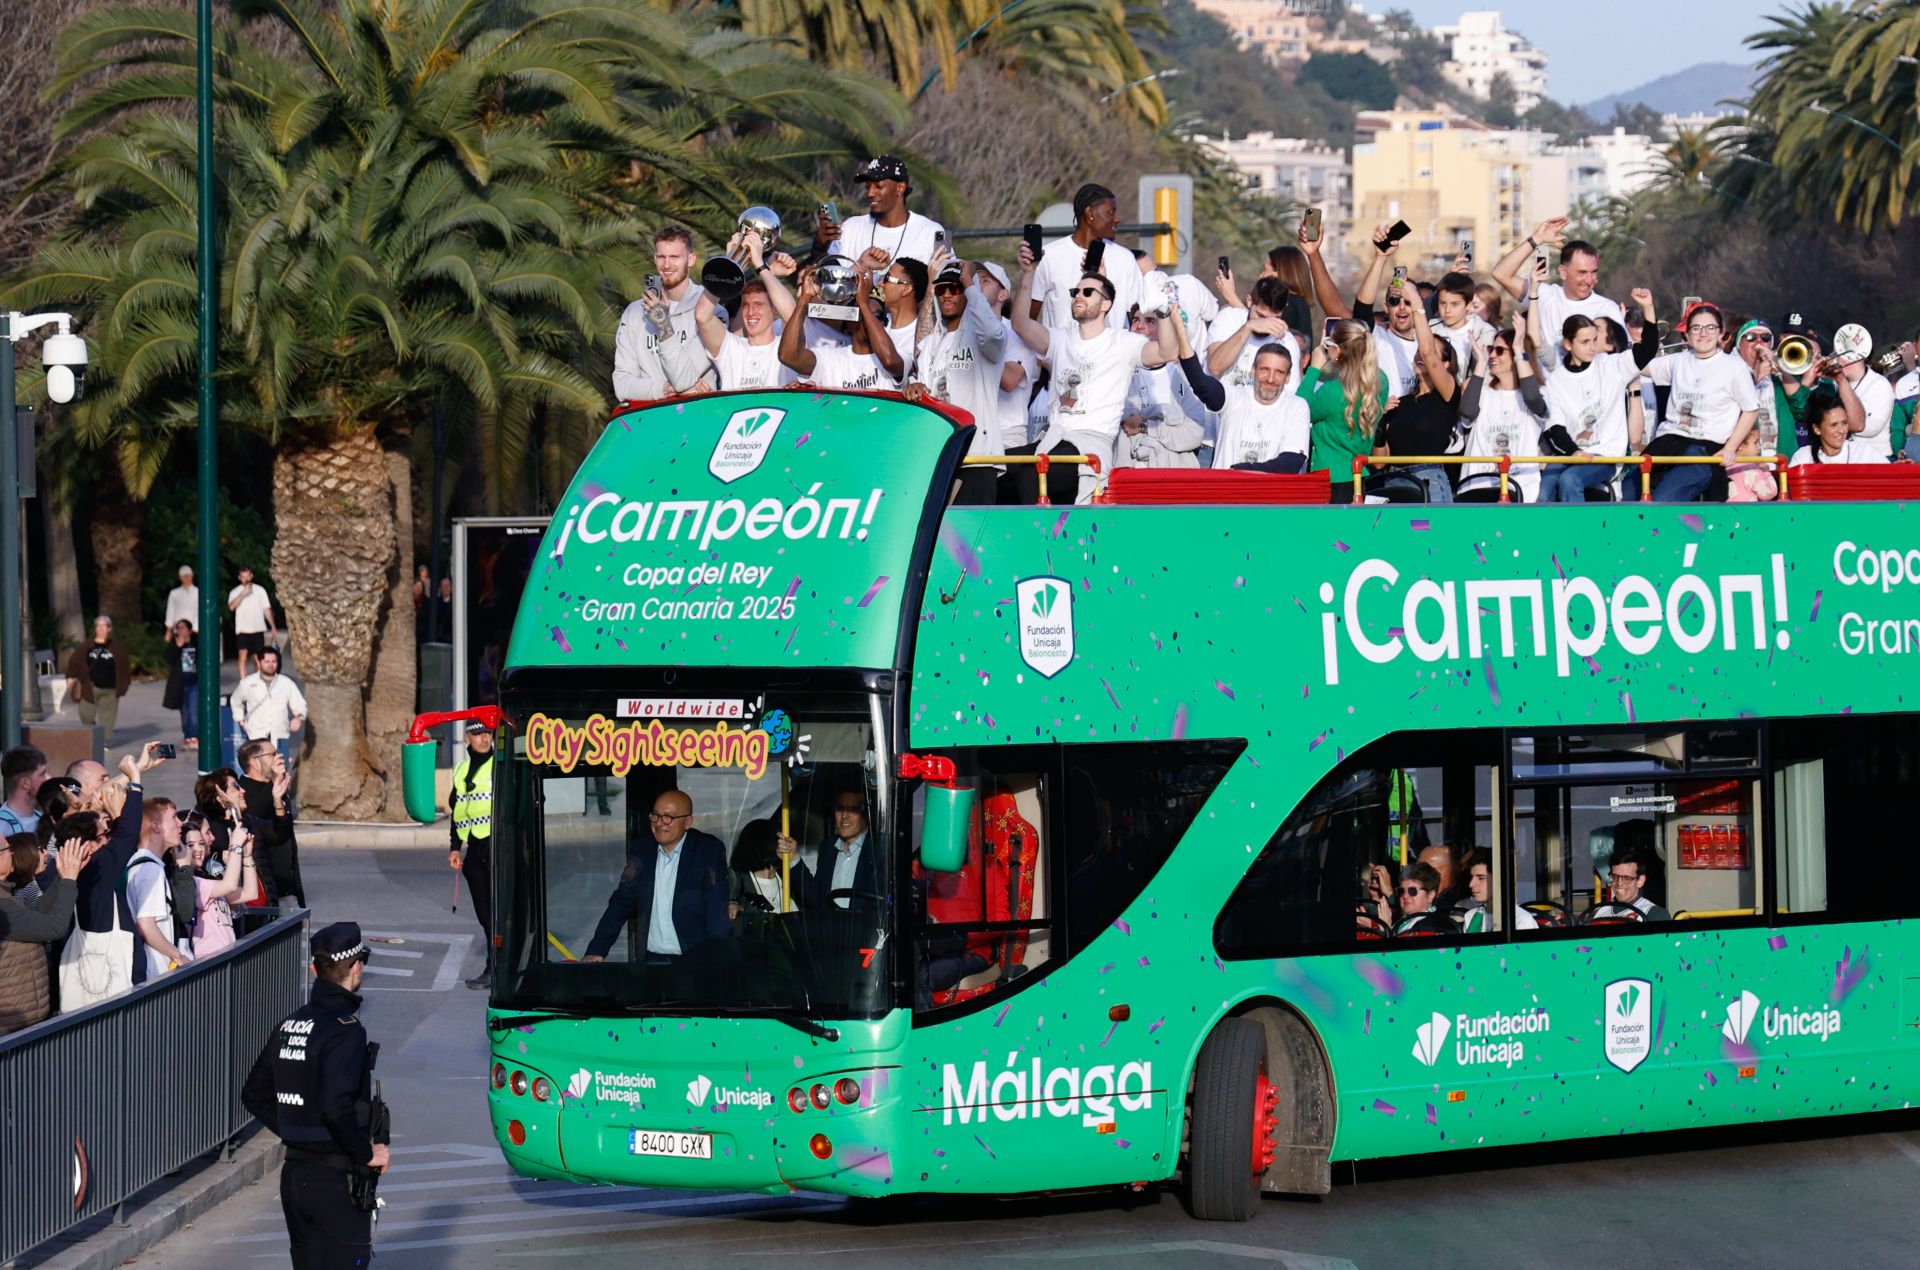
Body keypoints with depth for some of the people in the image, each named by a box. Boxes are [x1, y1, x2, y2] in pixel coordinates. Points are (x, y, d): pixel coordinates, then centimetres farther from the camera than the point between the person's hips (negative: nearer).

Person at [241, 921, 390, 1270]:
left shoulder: (291, 1025, 9)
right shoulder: (344, 1029, -17)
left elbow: (254, 1095, 16)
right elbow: (336, 1107, -28)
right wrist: (367, 1154, -14)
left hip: (294, 1175, 8)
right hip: (336, 1182, -8)